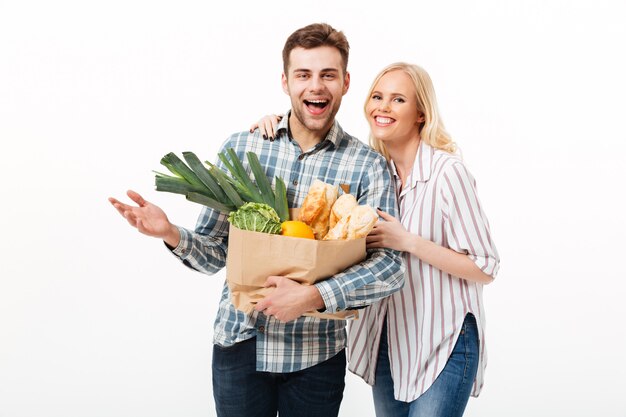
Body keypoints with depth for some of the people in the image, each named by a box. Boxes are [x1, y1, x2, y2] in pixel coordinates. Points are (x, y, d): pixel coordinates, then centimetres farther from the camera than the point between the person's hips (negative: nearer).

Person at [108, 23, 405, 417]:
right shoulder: (240, 148, 0)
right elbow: (214, 252, 4)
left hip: (316, 353, -1)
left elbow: (391, 266, -11)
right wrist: (172, 234, -17)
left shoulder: (368, 166, -6)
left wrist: (314, 296, -23)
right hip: (239, 344, 1)